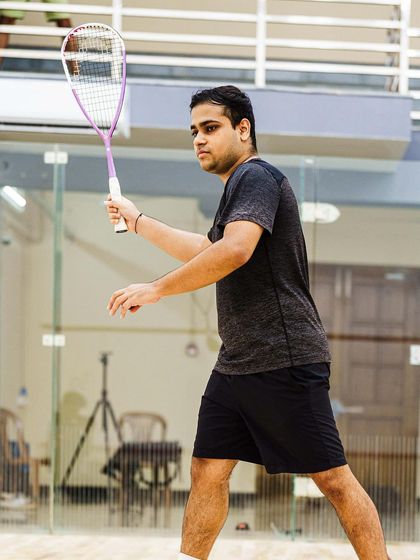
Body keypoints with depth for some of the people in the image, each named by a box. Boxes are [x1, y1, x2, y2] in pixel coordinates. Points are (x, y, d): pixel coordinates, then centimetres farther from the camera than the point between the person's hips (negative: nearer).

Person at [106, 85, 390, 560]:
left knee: (333, 479, -7)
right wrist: (138, 221, 38)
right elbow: (205, 251, 38)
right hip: (235, 362, 10)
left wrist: (156, 289, -22)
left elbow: (234, 251, -28)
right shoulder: (238, 186, 21)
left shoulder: (256, 176, -10)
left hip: (284, 360, -10)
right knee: (208, 471, 6)